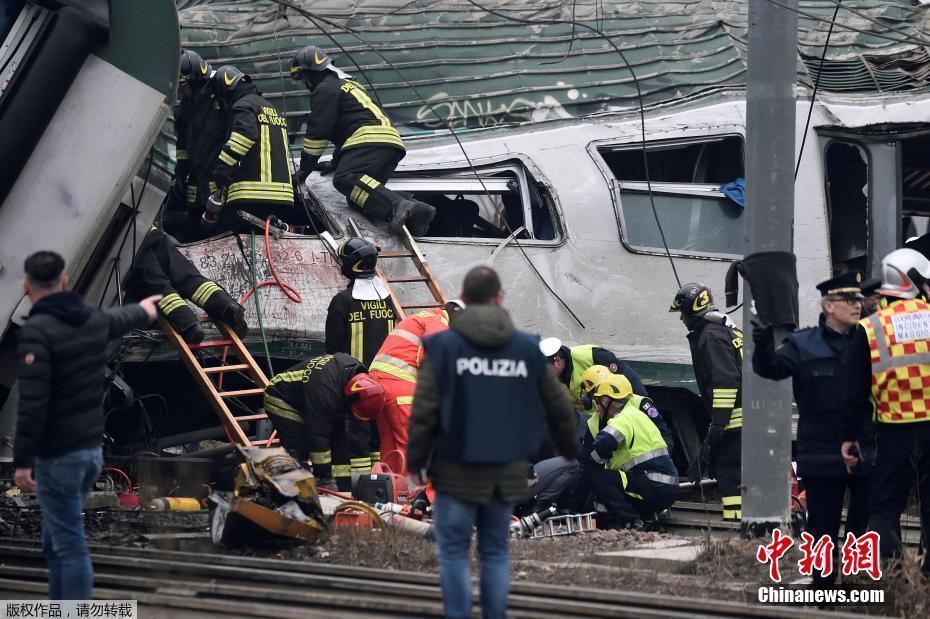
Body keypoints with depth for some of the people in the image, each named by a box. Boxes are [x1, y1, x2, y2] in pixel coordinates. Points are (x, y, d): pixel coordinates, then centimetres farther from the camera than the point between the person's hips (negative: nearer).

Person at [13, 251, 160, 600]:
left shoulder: (37, 331, -17)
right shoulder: (93, 319, 8)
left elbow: (33, 402, -23)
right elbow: (119, 319, 33)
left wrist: (22, 461, -21)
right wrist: (143, 311, 57)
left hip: (58, 457, -8)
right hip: (92, 449, 8)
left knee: (69, 545, -6)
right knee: (57, 541, 18)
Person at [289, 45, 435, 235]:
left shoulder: (325, 88, 4)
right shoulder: (346, 83, 37)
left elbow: (318, 130, -1)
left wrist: (306, 168, 6)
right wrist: (336, 161, 56)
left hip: (370, 140, -10)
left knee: (345, 179, -29)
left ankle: (398, 206, -49)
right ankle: (412, 211, -18)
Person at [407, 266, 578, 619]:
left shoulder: (444, 346, -7)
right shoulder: (527, 348, 2)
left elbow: (424, 411, -10)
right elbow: (558, 408, 11)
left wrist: (416, 461, 2)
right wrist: (569, 449, 28)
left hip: (457, 471, -3)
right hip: (507, 472, 3)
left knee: (454, 553, 4)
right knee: (496, 553, 12)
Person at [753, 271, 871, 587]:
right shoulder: (804, 345, 1)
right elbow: (771, 368, -11)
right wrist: (764, 346, -31)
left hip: (865, 452, 2)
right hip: (822, 453, -2)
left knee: (865, 525, 6)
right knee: (823, 525, 5)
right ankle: (822, 588, 13)